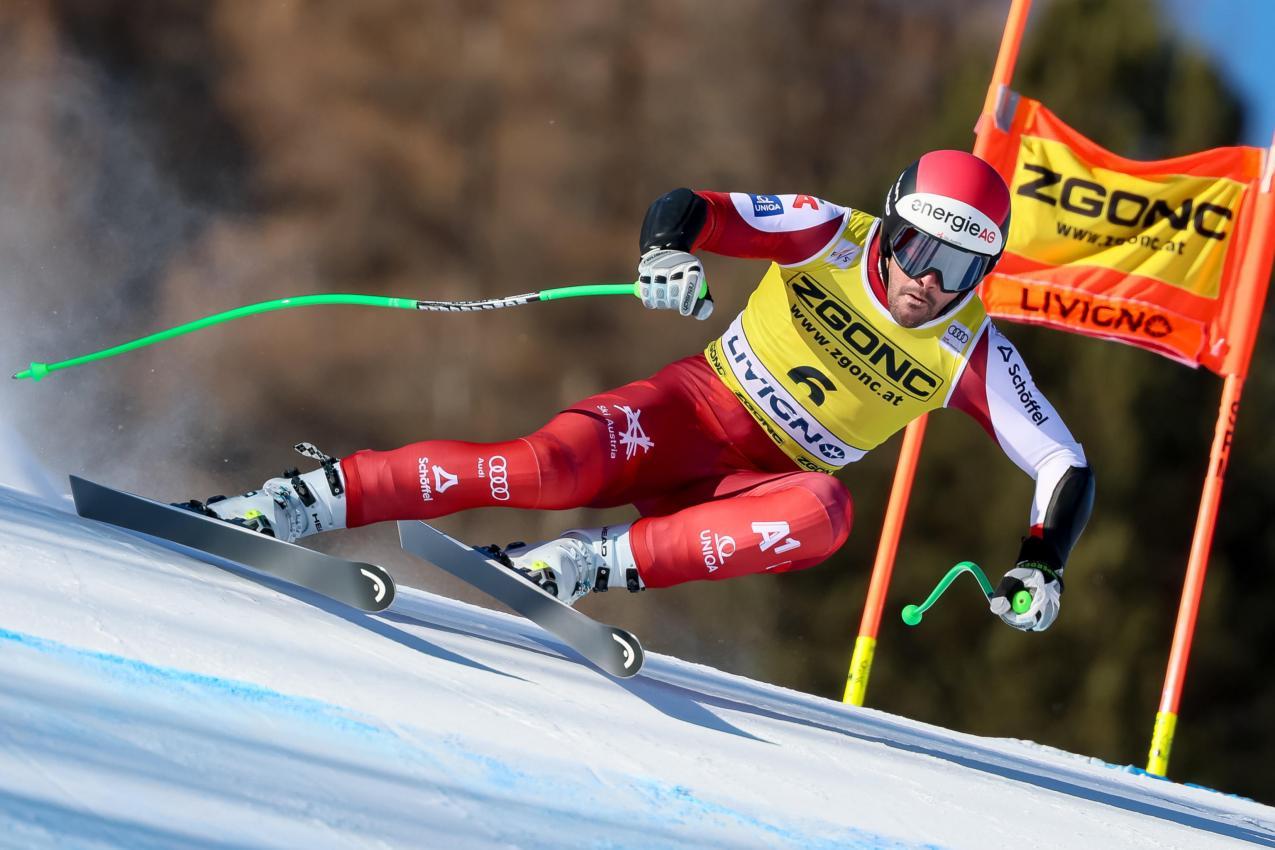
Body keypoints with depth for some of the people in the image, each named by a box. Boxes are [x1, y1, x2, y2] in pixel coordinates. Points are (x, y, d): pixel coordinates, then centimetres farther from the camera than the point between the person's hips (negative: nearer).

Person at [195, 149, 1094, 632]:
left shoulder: (971, 352, -8)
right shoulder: (831, 238, -11)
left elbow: (1069, 469, -5)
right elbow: (684, 209, -19)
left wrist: (1041, 567, -23)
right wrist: (666, 251, -44)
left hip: (760, 490, 2)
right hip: (702, 406, -2)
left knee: (824, 512, -36)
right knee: (555, 464, -32)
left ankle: (590, 563, -36)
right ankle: (313, 497, -27)